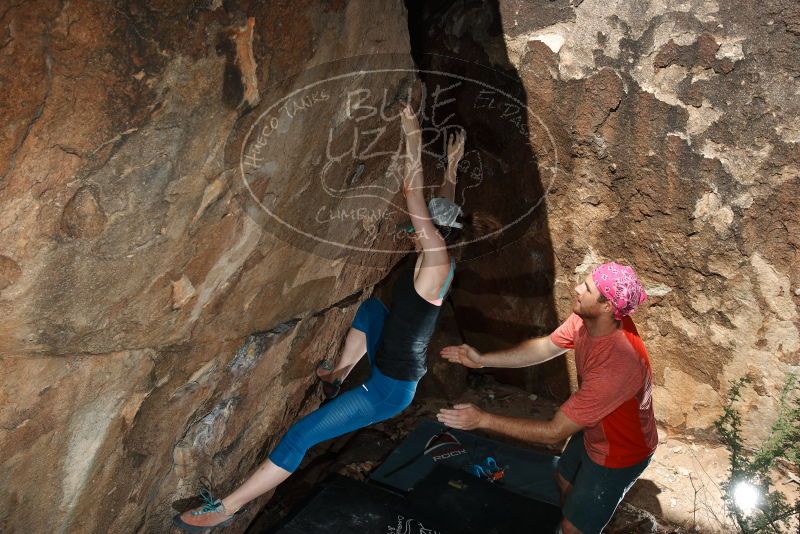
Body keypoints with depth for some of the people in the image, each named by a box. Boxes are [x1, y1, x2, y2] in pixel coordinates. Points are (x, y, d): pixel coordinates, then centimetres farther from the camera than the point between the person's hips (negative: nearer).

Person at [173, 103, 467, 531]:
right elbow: (444, 210, 19)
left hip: (391, 387, -9)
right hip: (392, 368, 9)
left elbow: (413, 193, -26)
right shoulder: (441, 262, 2)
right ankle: (337, 377, 32)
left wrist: (413, 138, -21)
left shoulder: (436, 263, -22)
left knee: (302, 434, -10)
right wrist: (452, 165, 27)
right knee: (370, 307, 29)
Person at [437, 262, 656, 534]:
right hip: (592, 430, 7)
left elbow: (554, 432, -36)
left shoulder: (616, 366, -43)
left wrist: (483, 419, -34)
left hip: (618, 453, -7)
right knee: (564, 480, 31)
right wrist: (482, 360, -9)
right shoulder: (589, 318, -20)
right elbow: (544, 347, -3)